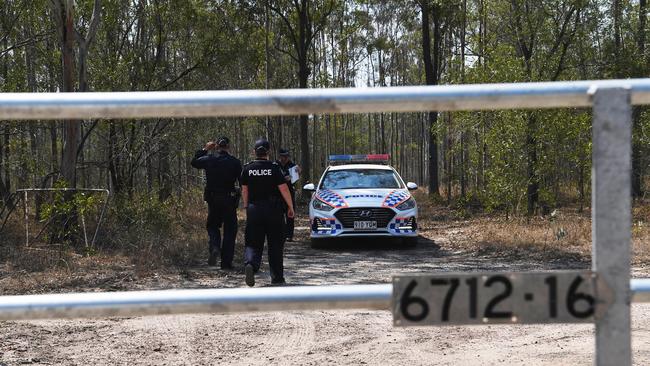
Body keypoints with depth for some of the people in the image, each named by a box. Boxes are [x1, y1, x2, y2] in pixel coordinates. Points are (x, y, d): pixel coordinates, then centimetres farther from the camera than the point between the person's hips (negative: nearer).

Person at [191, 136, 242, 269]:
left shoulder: (209, 159, -4)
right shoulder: (235, 162, -7)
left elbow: (194, 162, 15)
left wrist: (205, 150, 21)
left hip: (212, 200, 1)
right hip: (229, 200, -1)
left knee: (212, 225, 19)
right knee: (229, 230, 8)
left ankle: (214, 247, -11)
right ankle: (226, 262, 7)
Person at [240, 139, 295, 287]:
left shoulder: (247, 168, 1)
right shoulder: (274, 167, -7)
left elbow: (244, 190, 6)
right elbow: (283, 189, -9)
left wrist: (246, 207, 17)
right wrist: (290, 207, 1)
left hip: (254, 209, 2)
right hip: (273, 209, -2)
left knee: (253, 242, 4)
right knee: (275, 244, 9)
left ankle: (250, 264, -26)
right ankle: (277, 277, 13)